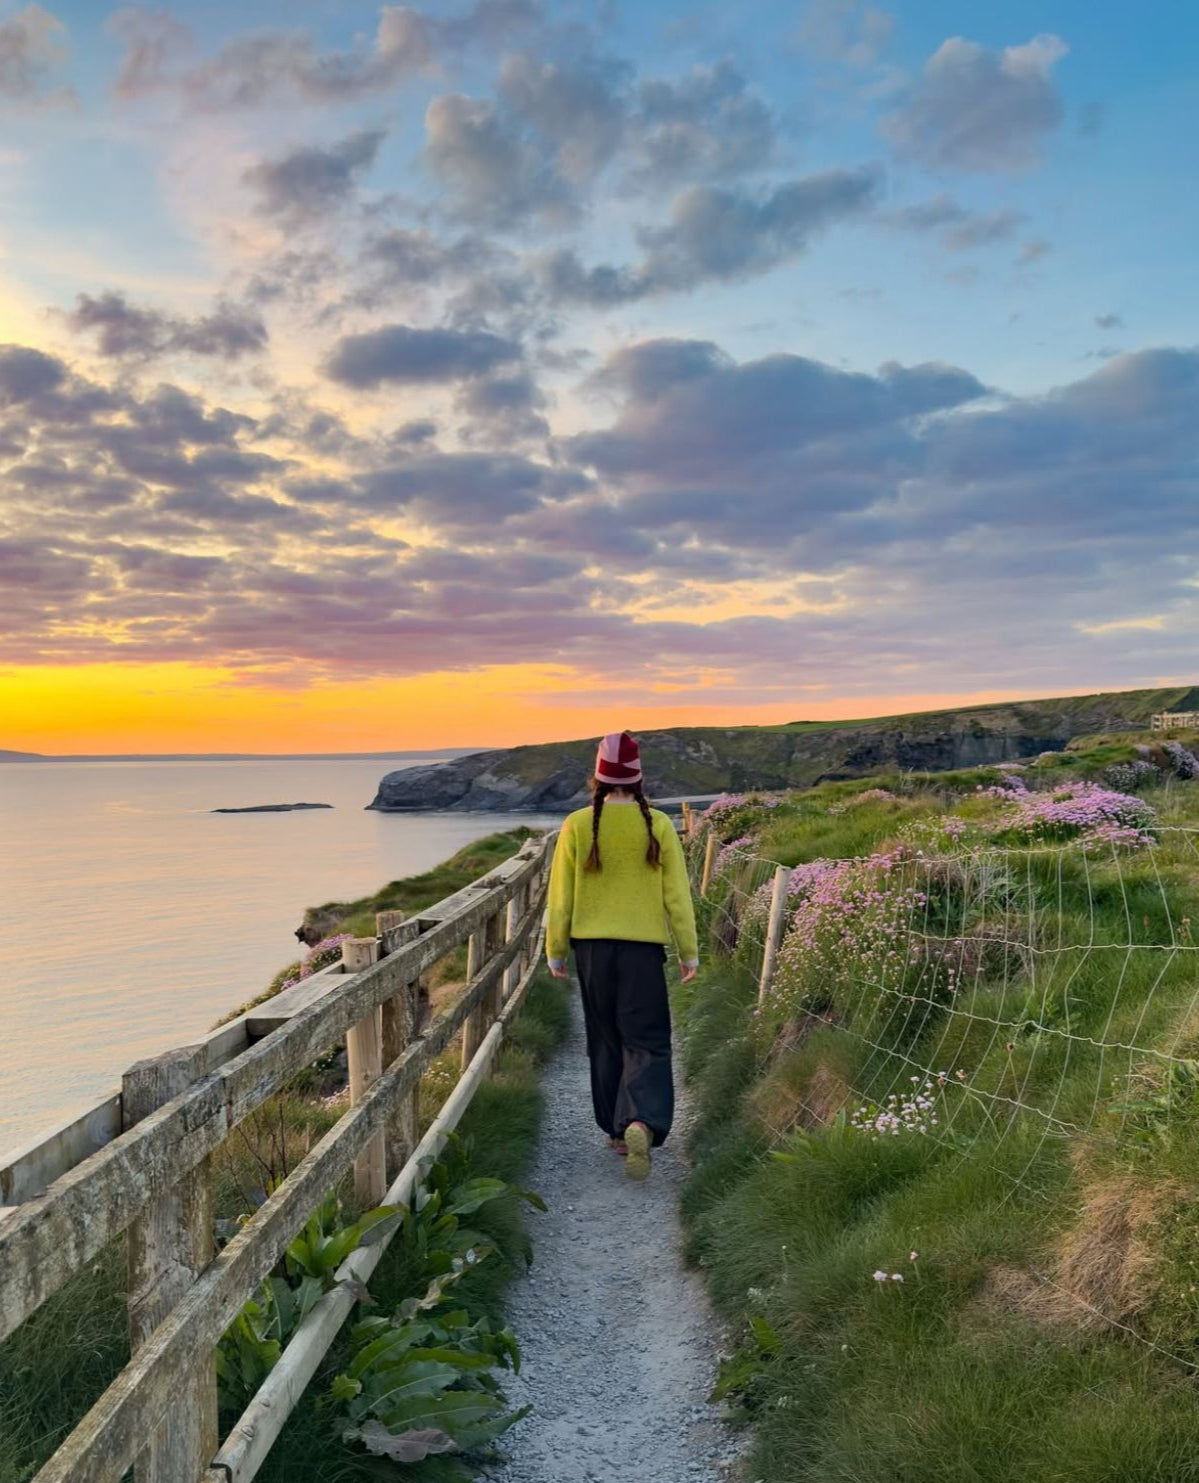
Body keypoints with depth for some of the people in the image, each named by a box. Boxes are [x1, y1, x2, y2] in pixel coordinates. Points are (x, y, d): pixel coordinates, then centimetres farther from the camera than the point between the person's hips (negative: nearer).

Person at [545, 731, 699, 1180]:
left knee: (605, 1041, 16)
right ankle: (641, 1124, -19)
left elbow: (561, 896, 0)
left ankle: (618, 1130, 24)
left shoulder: (577, 826, -4)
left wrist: (556, 950, 11)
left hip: (591, 946, 2)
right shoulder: (658, 826, -6)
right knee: (646, 1041, 3)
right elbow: (677, 894, -2)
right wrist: (689, 951, 7)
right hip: (643, 946, -1)